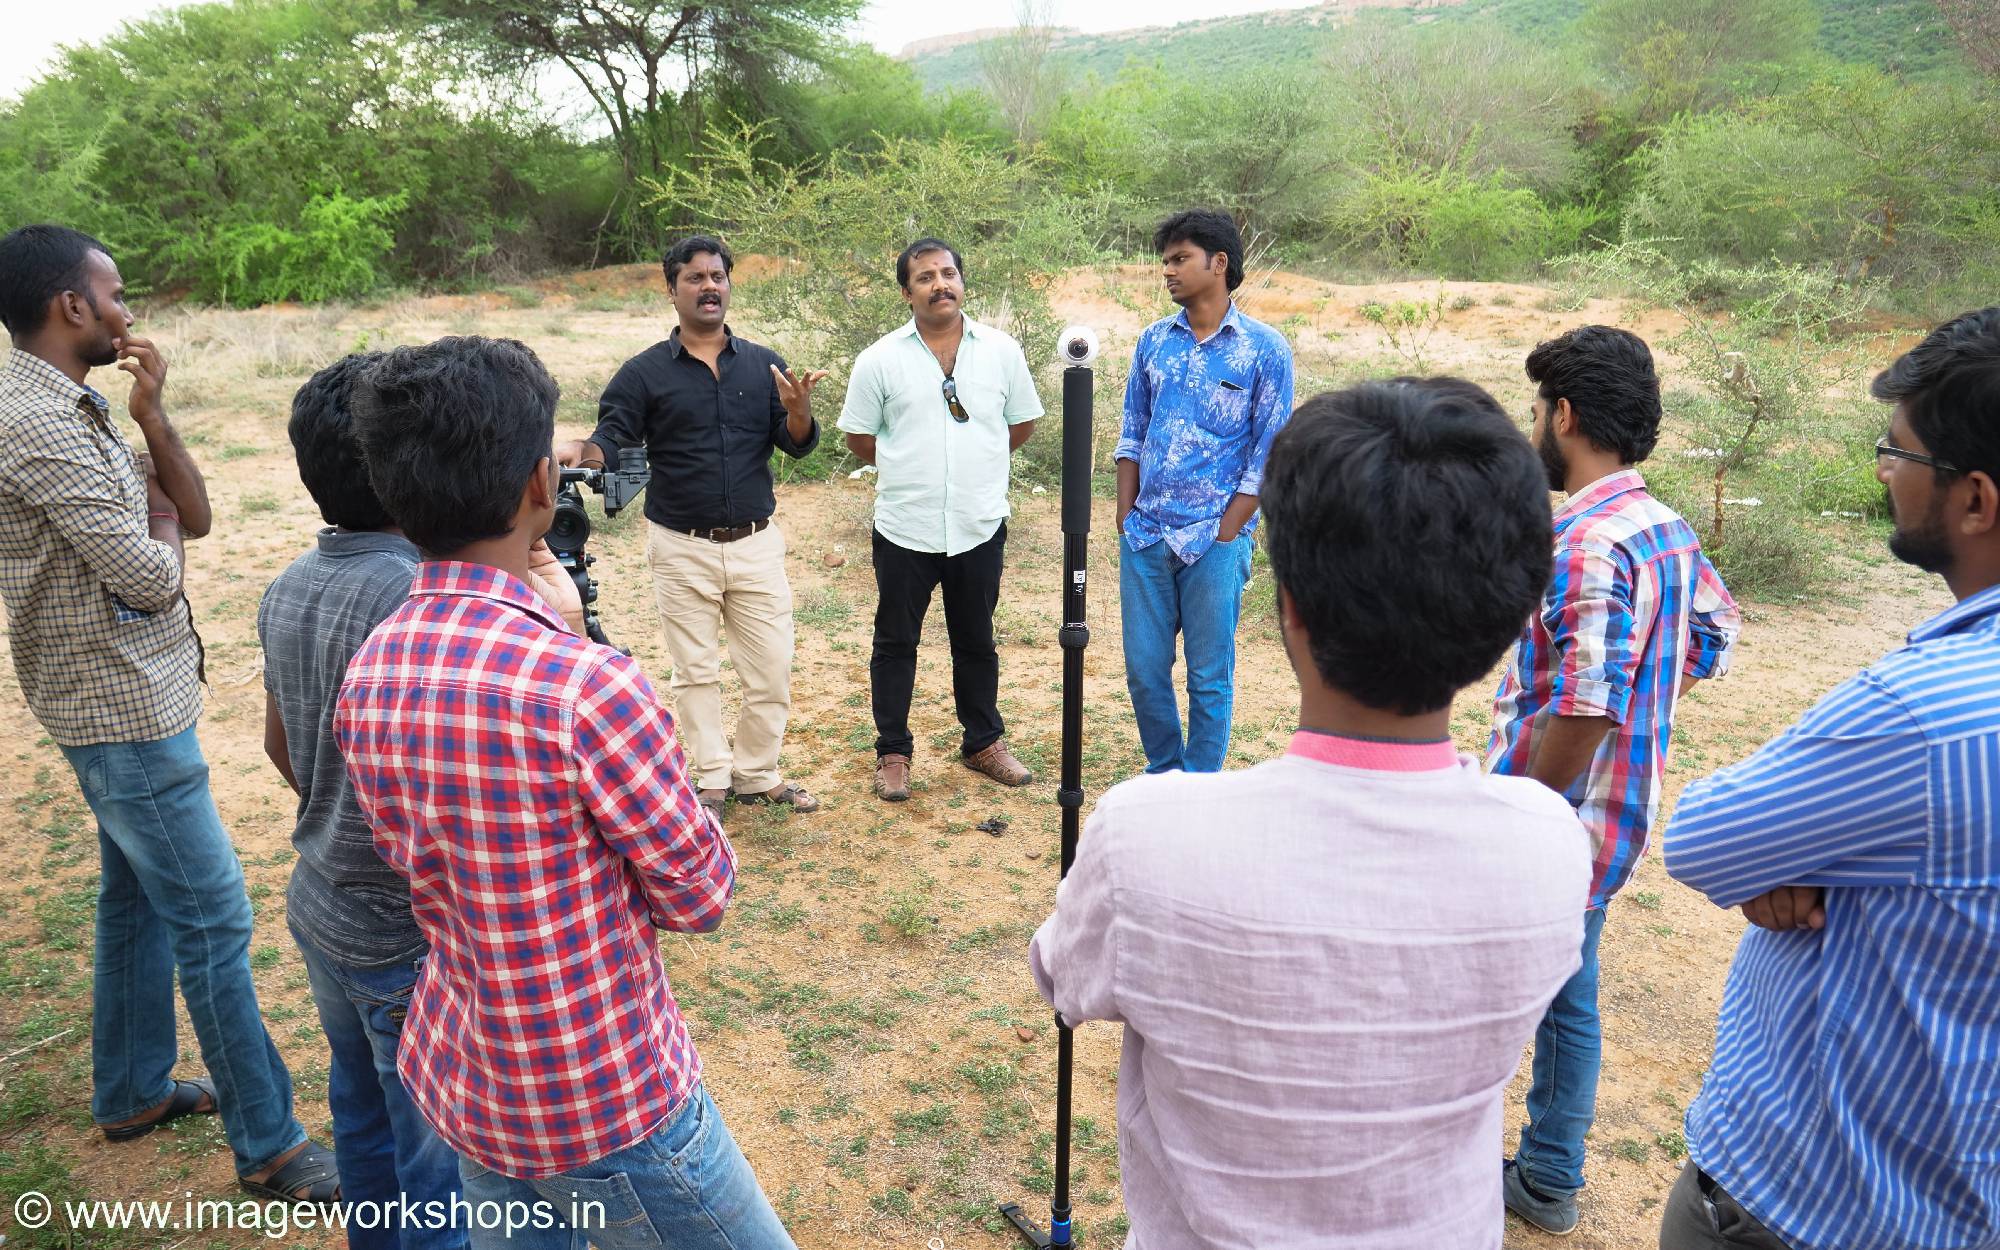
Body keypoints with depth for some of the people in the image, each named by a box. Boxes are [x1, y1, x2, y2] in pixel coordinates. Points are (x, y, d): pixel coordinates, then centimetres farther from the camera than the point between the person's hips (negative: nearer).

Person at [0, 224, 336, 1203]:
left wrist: (152, 417, -6)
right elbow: (147, 575, -23)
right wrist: (154, 545, -1)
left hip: (127, 696, 10)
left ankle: (131, 1092, 37)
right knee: (212, 919, -4)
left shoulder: (79, 409, 9)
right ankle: (269, 1149, 6)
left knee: (135, 895, 20)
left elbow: (193, 516, 6)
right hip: (126, 711, -10)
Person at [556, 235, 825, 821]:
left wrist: (799, 411, -23)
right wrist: (579, 452, -29)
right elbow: (610, 440, -7)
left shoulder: (763, 364, 4)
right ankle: (713, 779, 24)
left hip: (756, 543, 2)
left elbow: (798, 445, -1)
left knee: (771, 672, 6)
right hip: (682, 548, -1)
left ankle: (756, 774, 24)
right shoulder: (645, 372, -2)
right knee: (695, 673, 10)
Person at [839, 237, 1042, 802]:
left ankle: (984, 743, 31)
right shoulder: (880, 360, -4)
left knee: (976, 642, 15)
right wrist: (909, 468, 6)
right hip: (905, 528, -1)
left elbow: (1022, 423, 12)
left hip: (980, 526, 1)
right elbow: (859, 437, 5)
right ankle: (893, 753, 23)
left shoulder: (1001, 351, 0)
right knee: (896, 644, 9)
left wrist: (977, 461, 9)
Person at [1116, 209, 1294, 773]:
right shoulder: (1153, 341, 8)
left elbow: (1268, 454, -6)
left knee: (1209, 677, 5)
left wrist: (1223, 534, -10)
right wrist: (1126, 518, 4)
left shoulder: (1265, 349, -5)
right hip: (1145, 535, 4)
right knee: (1143, 669, 10)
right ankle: (1163, 775, 30)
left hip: (1215, 540, -4)